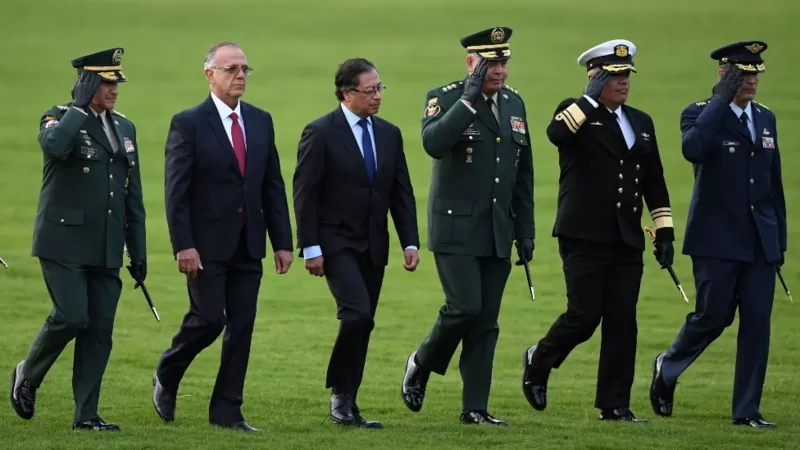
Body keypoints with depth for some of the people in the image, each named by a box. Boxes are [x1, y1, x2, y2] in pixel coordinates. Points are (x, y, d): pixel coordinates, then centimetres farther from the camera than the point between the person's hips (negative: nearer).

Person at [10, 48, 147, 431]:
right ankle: (27, 375, 12)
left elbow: (133, 198, 17)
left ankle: (86, 414, 5)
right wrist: (80, 109, -17)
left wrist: (138, 252, 14)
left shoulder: (124, 128, 15)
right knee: (72, 318, -14)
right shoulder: (59, 119, -3)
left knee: (100, 330, 1)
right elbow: (55, 146, -31)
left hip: (106, 249, 6)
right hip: (65, 243, -6)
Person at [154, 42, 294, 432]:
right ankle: (167, 376, 18)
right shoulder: (188, 123, -6)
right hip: (207, 244, -5)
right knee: (208, 319, -9)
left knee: (241, 327, 3)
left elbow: (273, 186, 12)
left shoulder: (260, 121, 10)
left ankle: (227, 411, 8)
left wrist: (282, 242, 7)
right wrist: (183, 246, -17)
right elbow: (176, 191, -10)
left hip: (248, 244, 5)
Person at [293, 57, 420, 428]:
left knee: (361, 325, 6)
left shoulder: (389, 134, 9)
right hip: (336, 242, -6)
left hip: (373, 245, 6)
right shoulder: (320, 133, -9)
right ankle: (341, 394, -6)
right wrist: (310, 248, -15)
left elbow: (402, 193, 11)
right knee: (358, 315, -20)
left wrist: (410, 242, 1)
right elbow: (305, 194, -10)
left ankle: (347, 405, 12)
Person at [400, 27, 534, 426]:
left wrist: (526, 232, 14)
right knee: (465, 307, -15)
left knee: (486, 322, 4)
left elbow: (523, 174, 17)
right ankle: (421, 364, 10)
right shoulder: (445, 99, -6)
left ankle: (475, 408, 7)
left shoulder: (514, 104, 12)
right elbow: (433, 143, -28)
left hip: (498, 234, 6)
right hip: (456, 228, -6)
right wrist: (469, 100, -26)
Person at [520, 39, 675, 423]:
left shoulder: (641, 123, 17)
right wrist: (591, 99, -20)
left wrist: (665, 232, 14)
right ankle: (538, 361, 18)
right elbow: (556, 134, -24)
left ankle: (615, 405, 6)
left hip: (626, 242, 5)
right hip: (584, 238, -5)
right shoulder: (576, 113, 0)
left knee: (622, 324, 1)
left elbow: (655, 183, 19)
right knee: (584, 317, -9)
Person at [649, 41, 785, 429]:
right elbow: (693, 150, -28)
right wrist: (721, 99, -23)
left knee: (757, 322, 0)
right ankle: (667, 368, 25)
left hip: (760, 241, 5)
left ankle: (747, 410, 5)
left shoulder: (765, 118, 14)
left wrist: (780, 238, 15)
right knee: (713, 317, -3)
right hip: (717, 240, -5)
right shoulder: (701, 114, -4)